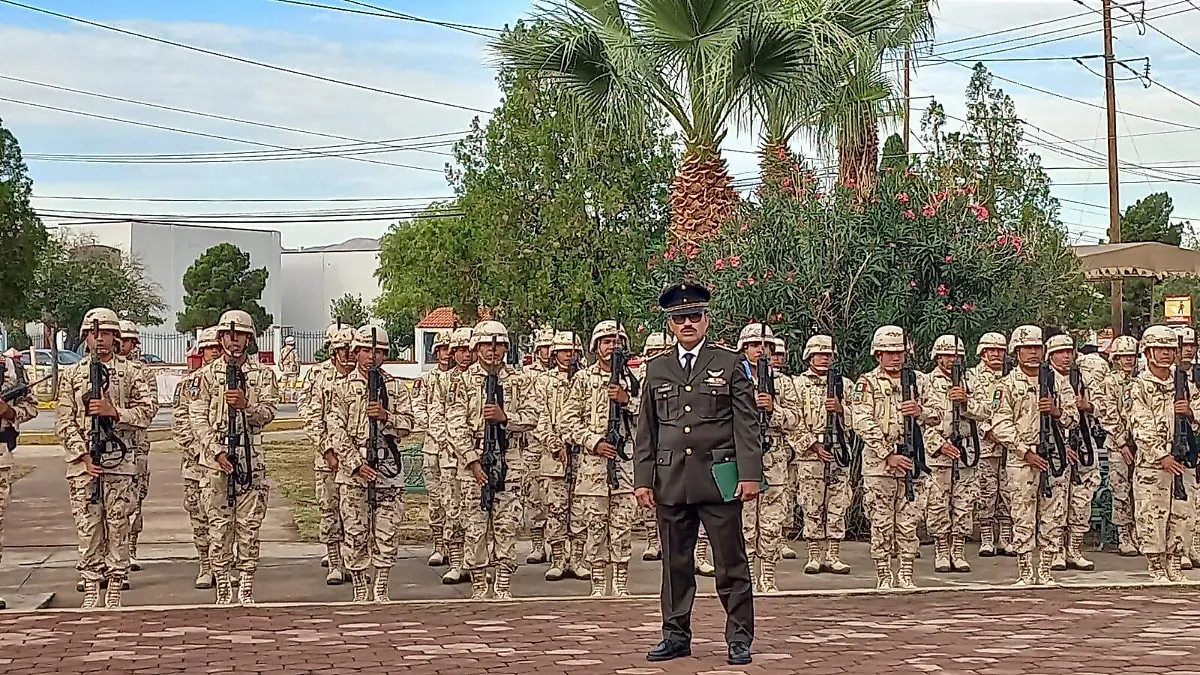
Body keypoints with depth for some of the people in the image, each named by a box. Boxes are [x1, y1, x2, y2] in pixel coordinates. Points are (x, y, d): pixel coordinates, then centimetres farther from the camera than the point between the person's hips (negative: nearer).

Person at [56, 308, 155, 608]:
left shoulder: (132, 373, 7)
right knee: (87, 528, 1)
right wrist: (83, 455, -8)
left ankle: (114, 593, 6)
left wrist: (113, 411, -15)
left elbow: (146, 412, 0)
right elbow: (64, 421, 4)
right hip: (83, 462, 1)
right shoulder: (71, 375, 9)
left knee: (118, 527, 0)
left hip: (120, 461, -1)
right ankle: (90, 593, 7)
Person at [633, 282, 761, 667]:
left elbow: (747, 425, 1)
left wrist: (750, 474, -8)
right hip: (671, 480, 3)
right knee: (675, 564, 8)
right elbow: (646, 430, 13)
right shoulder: (657, 369, 13)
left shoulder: (731, 364, 5)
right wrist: (643, 479, 5)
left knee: (731, 563, 0)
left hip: (719, 477, -3)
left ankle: (739, 639, 7)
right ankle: (676, 636, 17)